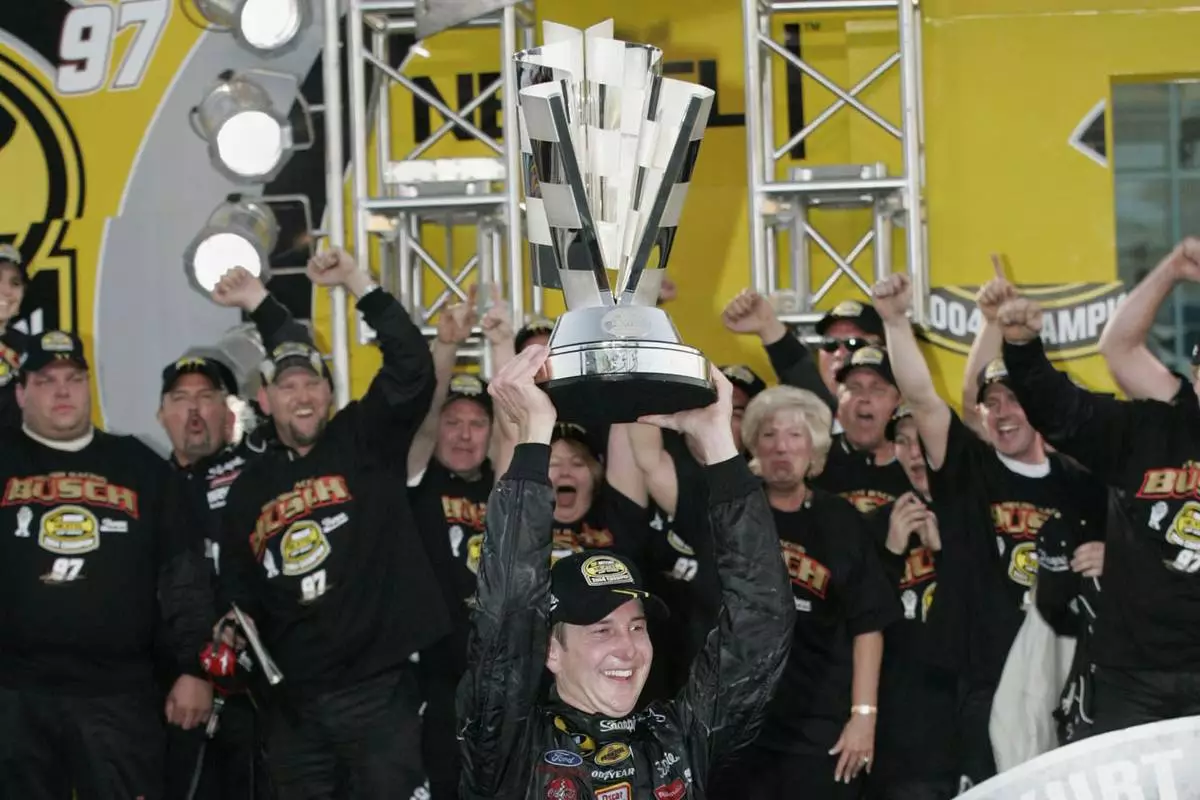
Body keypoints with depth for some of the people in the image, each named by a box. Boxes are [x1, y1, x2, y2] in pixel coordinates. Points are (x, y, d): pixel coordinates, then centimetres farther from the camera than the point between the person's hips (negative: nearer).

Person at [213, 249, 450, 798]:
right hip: (294, 705, 5)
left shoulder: (365, 443, 3)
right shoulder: (248, 490, 15)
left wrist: (356, 282, -17)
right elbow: (239, 597, 21)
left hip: (381, 691, -5)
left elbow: (411, 368, -13)